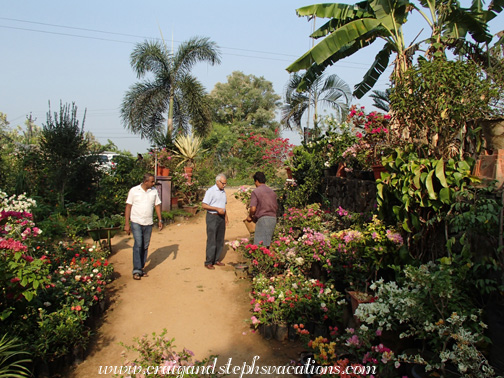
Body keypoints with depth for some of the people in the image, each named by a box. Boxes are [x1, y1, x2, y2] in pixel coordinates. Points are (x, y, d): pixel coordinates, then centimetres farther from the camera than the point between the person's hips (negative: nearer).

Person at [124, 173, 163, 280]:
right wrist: (127, 223, -6)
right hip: (136, 222, -4)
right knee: (138, 245, -12)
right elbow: (128, 207, -2)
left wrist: (160, 220, 5)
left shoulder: (154, 191, 7)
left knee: (145, 246, 7)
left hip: (148, 223, 4)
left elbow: (157, 205, 12)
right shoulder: (134, 191, -3)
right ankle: (136, 270, -8)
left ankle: (141, 268, 17)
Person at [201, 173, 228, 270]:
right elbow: (204, 205, -14)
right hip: (212, 217, -7)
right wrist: (217, 209, -20)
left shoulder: (223, 192, 14)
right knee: (211, 240, -6)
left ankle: (217, 260, 17)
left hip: (221, 218, 7)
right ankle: (208, 262, 1)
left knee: (220, 240, 8)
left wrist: (226, 216, 13)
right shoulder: (211, 191, -9)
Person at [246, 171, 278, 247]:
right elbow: (276, 207, 19)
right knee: (267, 243, 14)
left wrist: (250, 216, 3)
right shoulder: (272, 191, 14)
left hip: (262, 219, -7)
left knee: (259, 244, -4)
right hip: (273, 218, 7)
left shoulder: (256, 192, -6)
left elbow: (253, 208, -15)